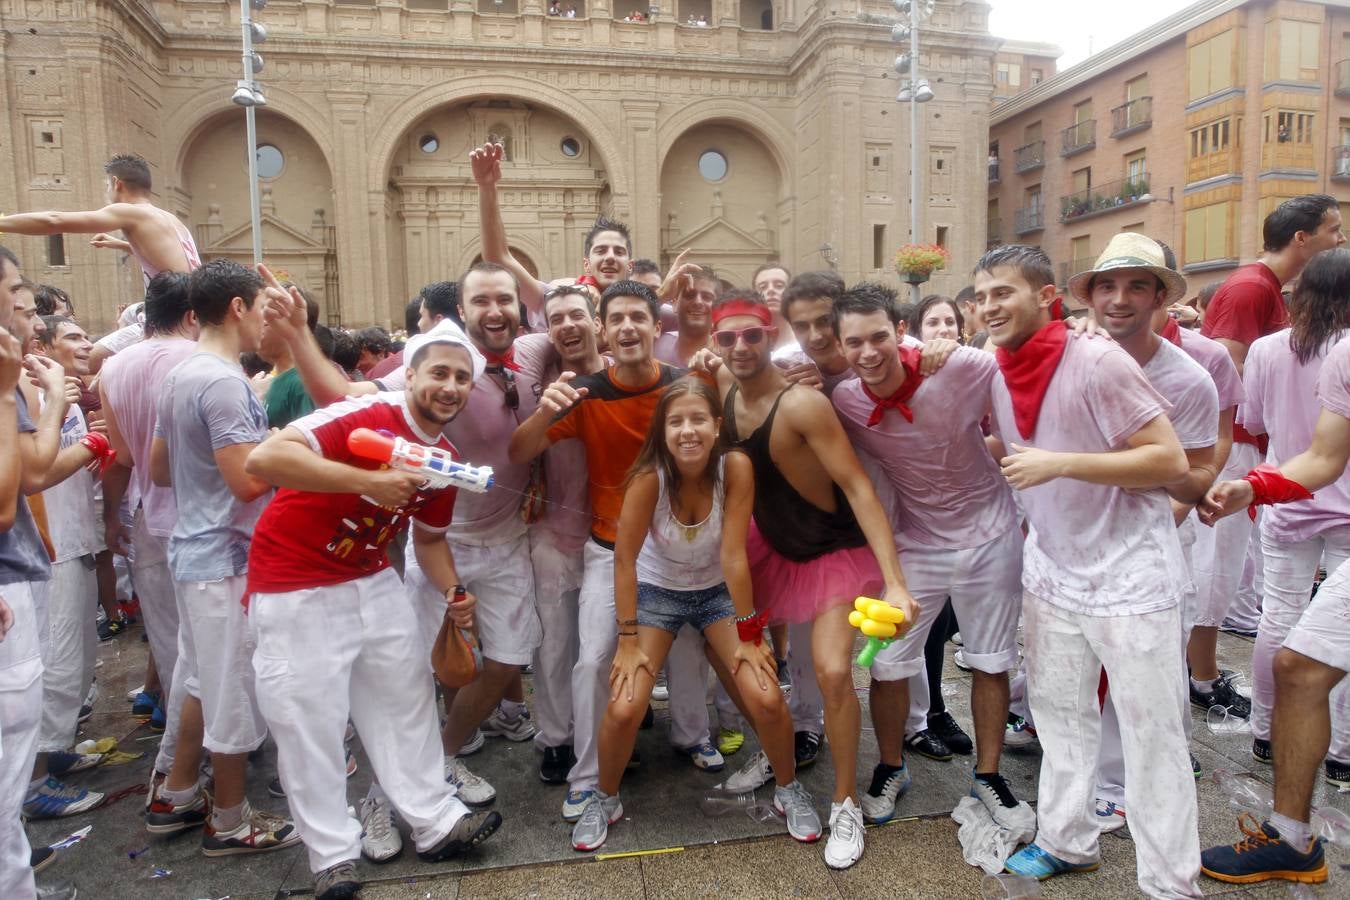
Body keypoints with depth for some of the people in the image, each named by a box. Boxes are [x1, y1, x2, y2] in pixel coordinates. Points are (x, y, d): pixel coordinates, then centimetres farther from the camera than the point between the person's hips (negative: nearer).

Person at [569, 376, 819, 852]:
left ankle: (789, 790, 19)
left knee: (767, 698, -13)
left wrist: (749, 634, -16)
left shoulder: (736, 467, -26)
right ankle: (604, 800, 18)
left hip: (718, 591, 1)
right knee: (623, 709, -13)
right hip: (656, 591, 0)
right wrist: (628, 640, -16)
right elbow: (625, 558, -19)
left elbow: (734, 555, -22)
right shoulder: (649, 476, -27)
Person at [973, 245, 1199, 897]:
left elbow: (1171, 461, -21)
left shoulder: (1097, 362, -19)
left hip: (1130, 574, -6)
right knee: (1058, 710, 16)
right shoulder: (1000, 372, 2)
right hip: (1052, 570, 7)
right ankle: (1067, 841, 33)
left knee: (1151, 729, 2)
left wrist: (1061, 464, -27)